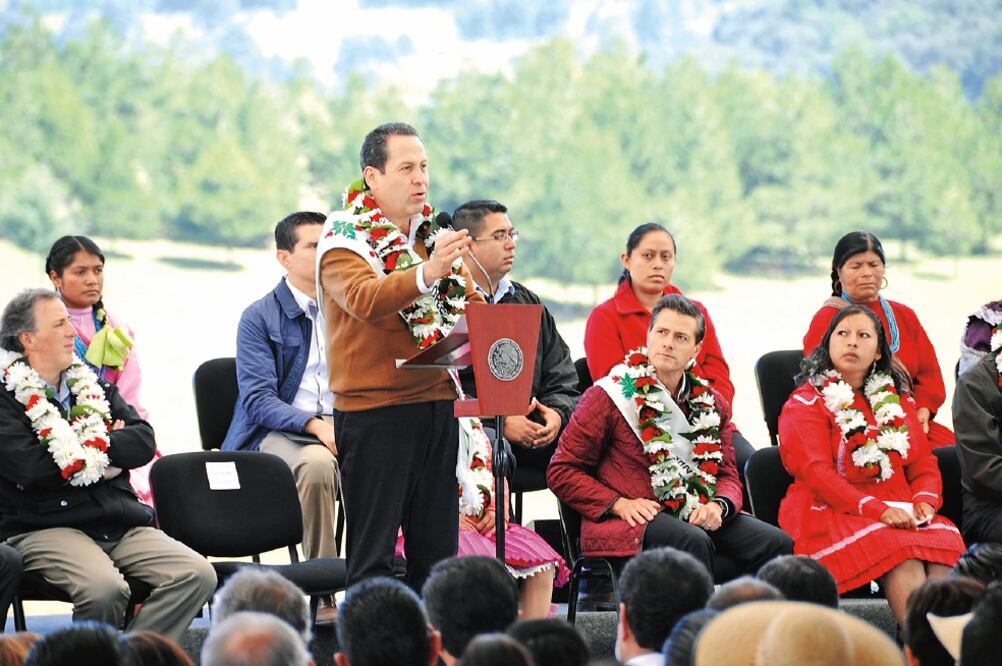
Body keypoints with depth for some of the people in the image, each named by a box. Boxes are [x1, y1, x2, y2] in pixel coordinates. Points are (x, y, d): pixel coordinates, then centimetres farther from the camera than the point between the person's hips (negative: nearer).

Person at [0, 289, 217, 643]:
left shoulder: (92, 386, 19)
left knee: (198, 575, -16)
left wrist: (89, 449, -7)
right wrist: (108, 446, -2)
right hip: (45, 529, -6)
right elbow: (31, 467, -15)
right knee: (104, 588, -35)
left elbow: (144, 443, 8)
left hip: (121, 522, 6)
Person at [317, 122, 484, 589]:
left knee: (437, 547, 9)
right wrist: (427, 273, -41)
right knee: (373, 550, -5)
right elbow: (364, 299, -26)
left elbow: (470, 302, 20)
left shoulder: (434, 234, 15)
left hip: (437, 403, 7)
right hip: (375, 408, -7)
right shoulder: (344, 236, -7)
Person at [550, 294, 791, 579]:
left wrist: (718, 505, -8)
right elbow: (562, 471, 1)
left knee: (776, 543, -16)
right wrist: (619, 503, -12)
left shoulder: (711, 404, 15)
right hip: (635, 522, -5)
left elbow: (728, 474, 17)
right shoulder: (609, 397, 0)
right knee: (693, 542, -35)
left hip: (697, 516, 5)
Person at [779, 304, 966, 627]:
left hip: (898, 512, 5)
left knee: (945, 542, -30)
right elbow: (815, 472, -8)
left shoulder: (898, 400, 23)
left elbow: (925, 465, 19)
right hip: (832, 512, -5)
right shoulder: (805, 403, 6)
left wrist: (925, 500, -6)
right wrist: (876, 509, -20)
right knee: (901, 555, -36)